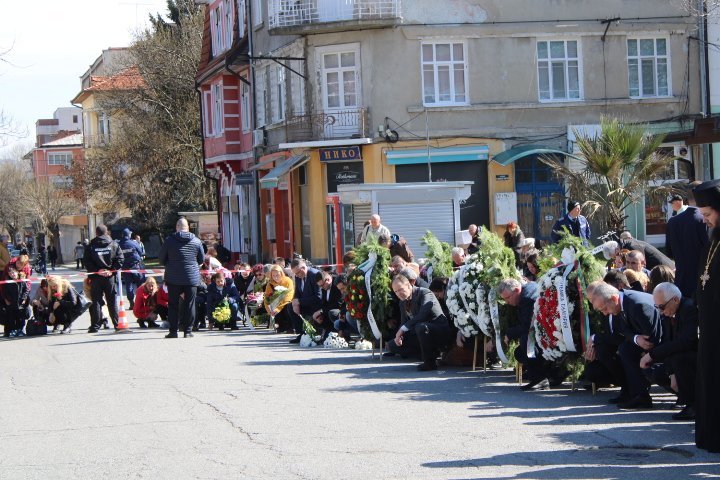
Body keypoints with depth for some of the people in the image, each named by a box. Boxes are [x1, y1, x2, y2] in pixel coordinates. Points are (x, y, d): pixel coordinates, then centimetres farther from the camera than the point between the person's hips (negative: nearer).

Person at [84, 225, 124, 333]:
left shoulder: (91, 247, -2)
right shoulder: (113, 245, 1)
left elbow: (86, 262, -8)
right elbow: (120, 259, -4)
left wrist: (96, 270, -8)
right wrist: (112, 270, -5)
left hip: (96, 278, -1)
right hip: (110, 277, 1)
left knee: (96, 301, 3)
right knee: (112, 302, 8)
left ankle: (95, 326, 0)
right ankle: (117, 324, 9)